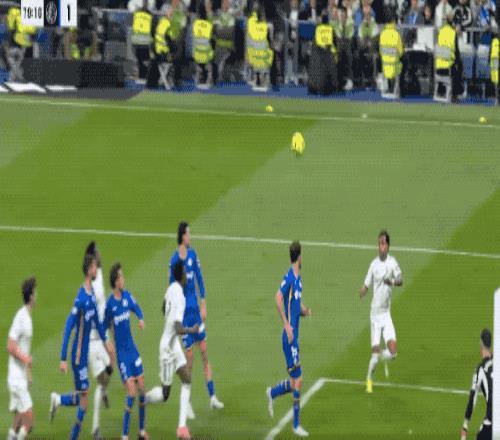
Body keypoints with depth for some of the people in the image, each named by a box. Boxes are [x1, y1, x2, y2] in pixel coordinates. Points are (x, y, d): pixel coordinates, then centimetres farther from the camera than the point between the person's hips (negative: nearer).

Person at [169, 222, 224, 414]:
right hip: (183, 311, -5)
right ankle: (188, 404, 8)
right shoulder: (174, 260, -13)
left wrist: (203, 305, 9)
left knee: (204, 352, 8)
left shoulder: (192, 255, 3)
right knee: (189, 357, -2)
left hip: (195, 309, 5)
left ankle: (212, 396, 15)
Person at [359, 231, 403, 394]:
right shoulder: (374, 264, -1)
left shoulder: (392, 262, -1)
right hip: (375, 313, -1)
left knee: (393, 351, -13)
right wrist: (362, 292, -23)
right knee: (375, 353, -6)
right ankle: (369, 379, 19)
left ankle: (384, 356, 22)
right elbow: (366, 286, 1)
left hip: (386, 313, 1)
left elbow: (400, 280, -8)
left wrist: (392, 281, -31)